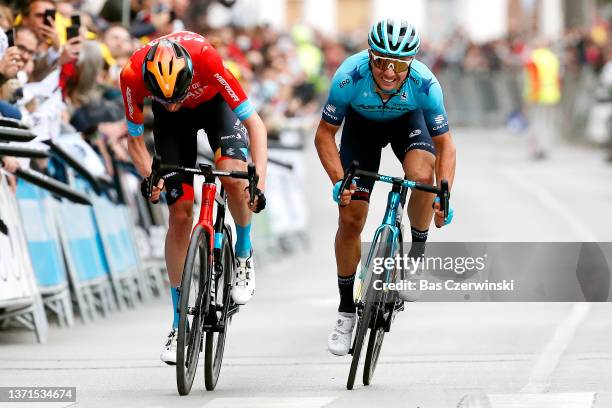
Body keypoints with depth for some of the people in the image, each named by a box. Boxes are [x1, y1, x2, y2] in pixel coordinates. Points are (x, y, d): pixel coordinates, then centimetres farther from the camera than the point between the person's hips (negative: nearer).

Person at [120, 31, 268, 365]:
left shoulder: (206, 59, -41)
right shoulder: (132, 76, -35)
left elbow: (255, 124, -34)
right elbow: (135, 141, -17)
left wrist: (259, 183, -44)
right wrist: (149, 177, -36)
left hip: (215, 104, -1)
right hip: (172, 124, 1)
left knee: (234, 177, -30)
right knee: (180, 214, -6)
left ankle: (244, 254, 0)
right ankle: (180, 324, 5)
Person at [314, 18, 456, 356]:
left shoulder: (424, 84, -36)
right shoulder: (350, 76, -37)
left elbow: (445, 144, -25)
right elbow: (325, 134, -24)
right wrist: (339, 182, -36)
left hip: (408, 121, 0)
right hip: (362, 123, 1)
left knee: (423, 176, -32)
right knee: (350, 217, -7)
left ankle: (417, 257, -6)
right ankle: (346, 311, 8)